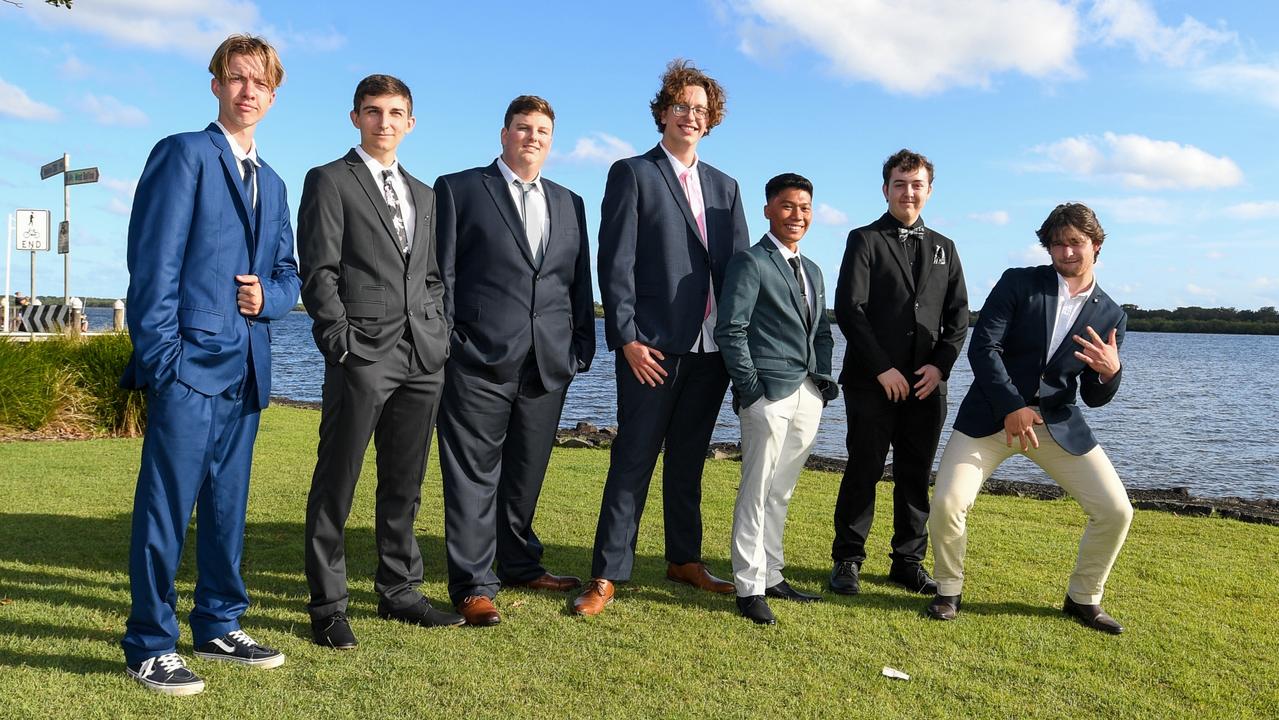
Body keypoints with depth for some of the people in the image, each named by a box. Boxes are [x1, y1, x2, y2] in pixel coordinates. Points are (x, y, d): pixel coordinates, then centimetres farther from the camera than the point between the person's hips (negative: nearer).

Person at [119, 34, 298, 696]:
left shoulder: (271, 183, 21)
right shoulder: (183, 154, -1)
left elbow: (287, 274, 22)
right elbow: (154, 262, -10)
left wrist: (268, 296, -1)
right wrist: (160, 355, -16)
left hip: (246, 367, 7)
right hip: (190, 361, -7)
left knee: (227, 504, 13)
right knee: (167, 504, -3)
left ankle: (219, 627, 25)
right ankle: (150, 647, 8)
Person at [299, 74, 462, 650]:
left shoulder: (422, 194, 21)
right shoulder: (329, 181, 3)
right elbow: (319, 272, -5)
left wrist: (439, 333, 9)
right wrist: (339, 336, -13)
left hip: (423, 356, 6)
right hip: (362, 354, -6)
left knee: (405, 483, 12)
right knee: (336, 484, 0)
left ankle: (398, 592, 24)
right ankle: (327, 606, 10)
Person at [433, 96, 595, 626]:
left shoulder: (569, 204, 18)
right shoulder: (458, 189, 5)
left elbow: (580, 283, 17)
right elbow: (439, 274, 0)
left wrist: (582, 345, 9)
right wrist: (444, 344, -6)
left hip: (549, 364, 5)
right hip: (480, 363, -4)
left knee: (525, 474, 14)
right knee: (474, 474, -1)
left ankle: (520, 565, 29)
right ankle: (473, 585, 5)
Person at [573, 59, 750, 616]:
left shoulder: (725, 187, 17)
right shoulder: (632, 174, 1)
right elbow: (616, 263, -7)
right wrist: (627, 337, -14)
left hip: (710, 346, 5)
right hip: (652, 345, -5)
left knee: (688, 458, 14)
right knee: (634, 458, -3)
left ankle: (684, 559, 25)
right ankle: (607, 576, 4)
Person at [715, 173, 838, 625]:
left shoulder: (812, 271, 20)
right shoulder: (750, 263, -4)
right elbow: (730, 330, -11)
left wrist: (823, 379, 10)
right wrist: (751, 387, -14)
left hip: (808, 396, 7)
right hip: (769, 395, -7)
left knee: (780, 491, 13)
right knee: (757, 490, -3)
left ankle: (771, 576, 23)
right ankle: (749, 587, 4)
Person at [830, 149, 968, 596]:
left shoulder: (944, 248, 17)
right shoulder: (865, 240, 3)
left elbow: (958, 314, 13)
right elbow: (848, 308, -7)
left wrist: (940, 364, -4)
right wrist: (882, 368, -12)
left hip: (926, 385, 4)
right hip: (872, 382, -4)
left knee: (916, 475, 8)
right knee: (864, 471, 0)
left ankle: (909, 563, 18)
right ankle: (847, 560, 11)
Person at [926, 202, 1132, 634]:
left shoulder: (1110, 316, 5)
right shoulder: (1018, 283, -3)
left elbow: (1094, 397, 7)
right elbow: (983, 347, -11)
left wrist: (1111, 372, -16)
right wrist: (1012, 407, -18)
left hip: (1058, 423, 3)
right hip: (991, 415, -3)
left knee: (1116, 511, -4)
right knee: (946, 504, -16)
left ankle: (1083, 599, 20)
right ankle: (949, 592, 11)